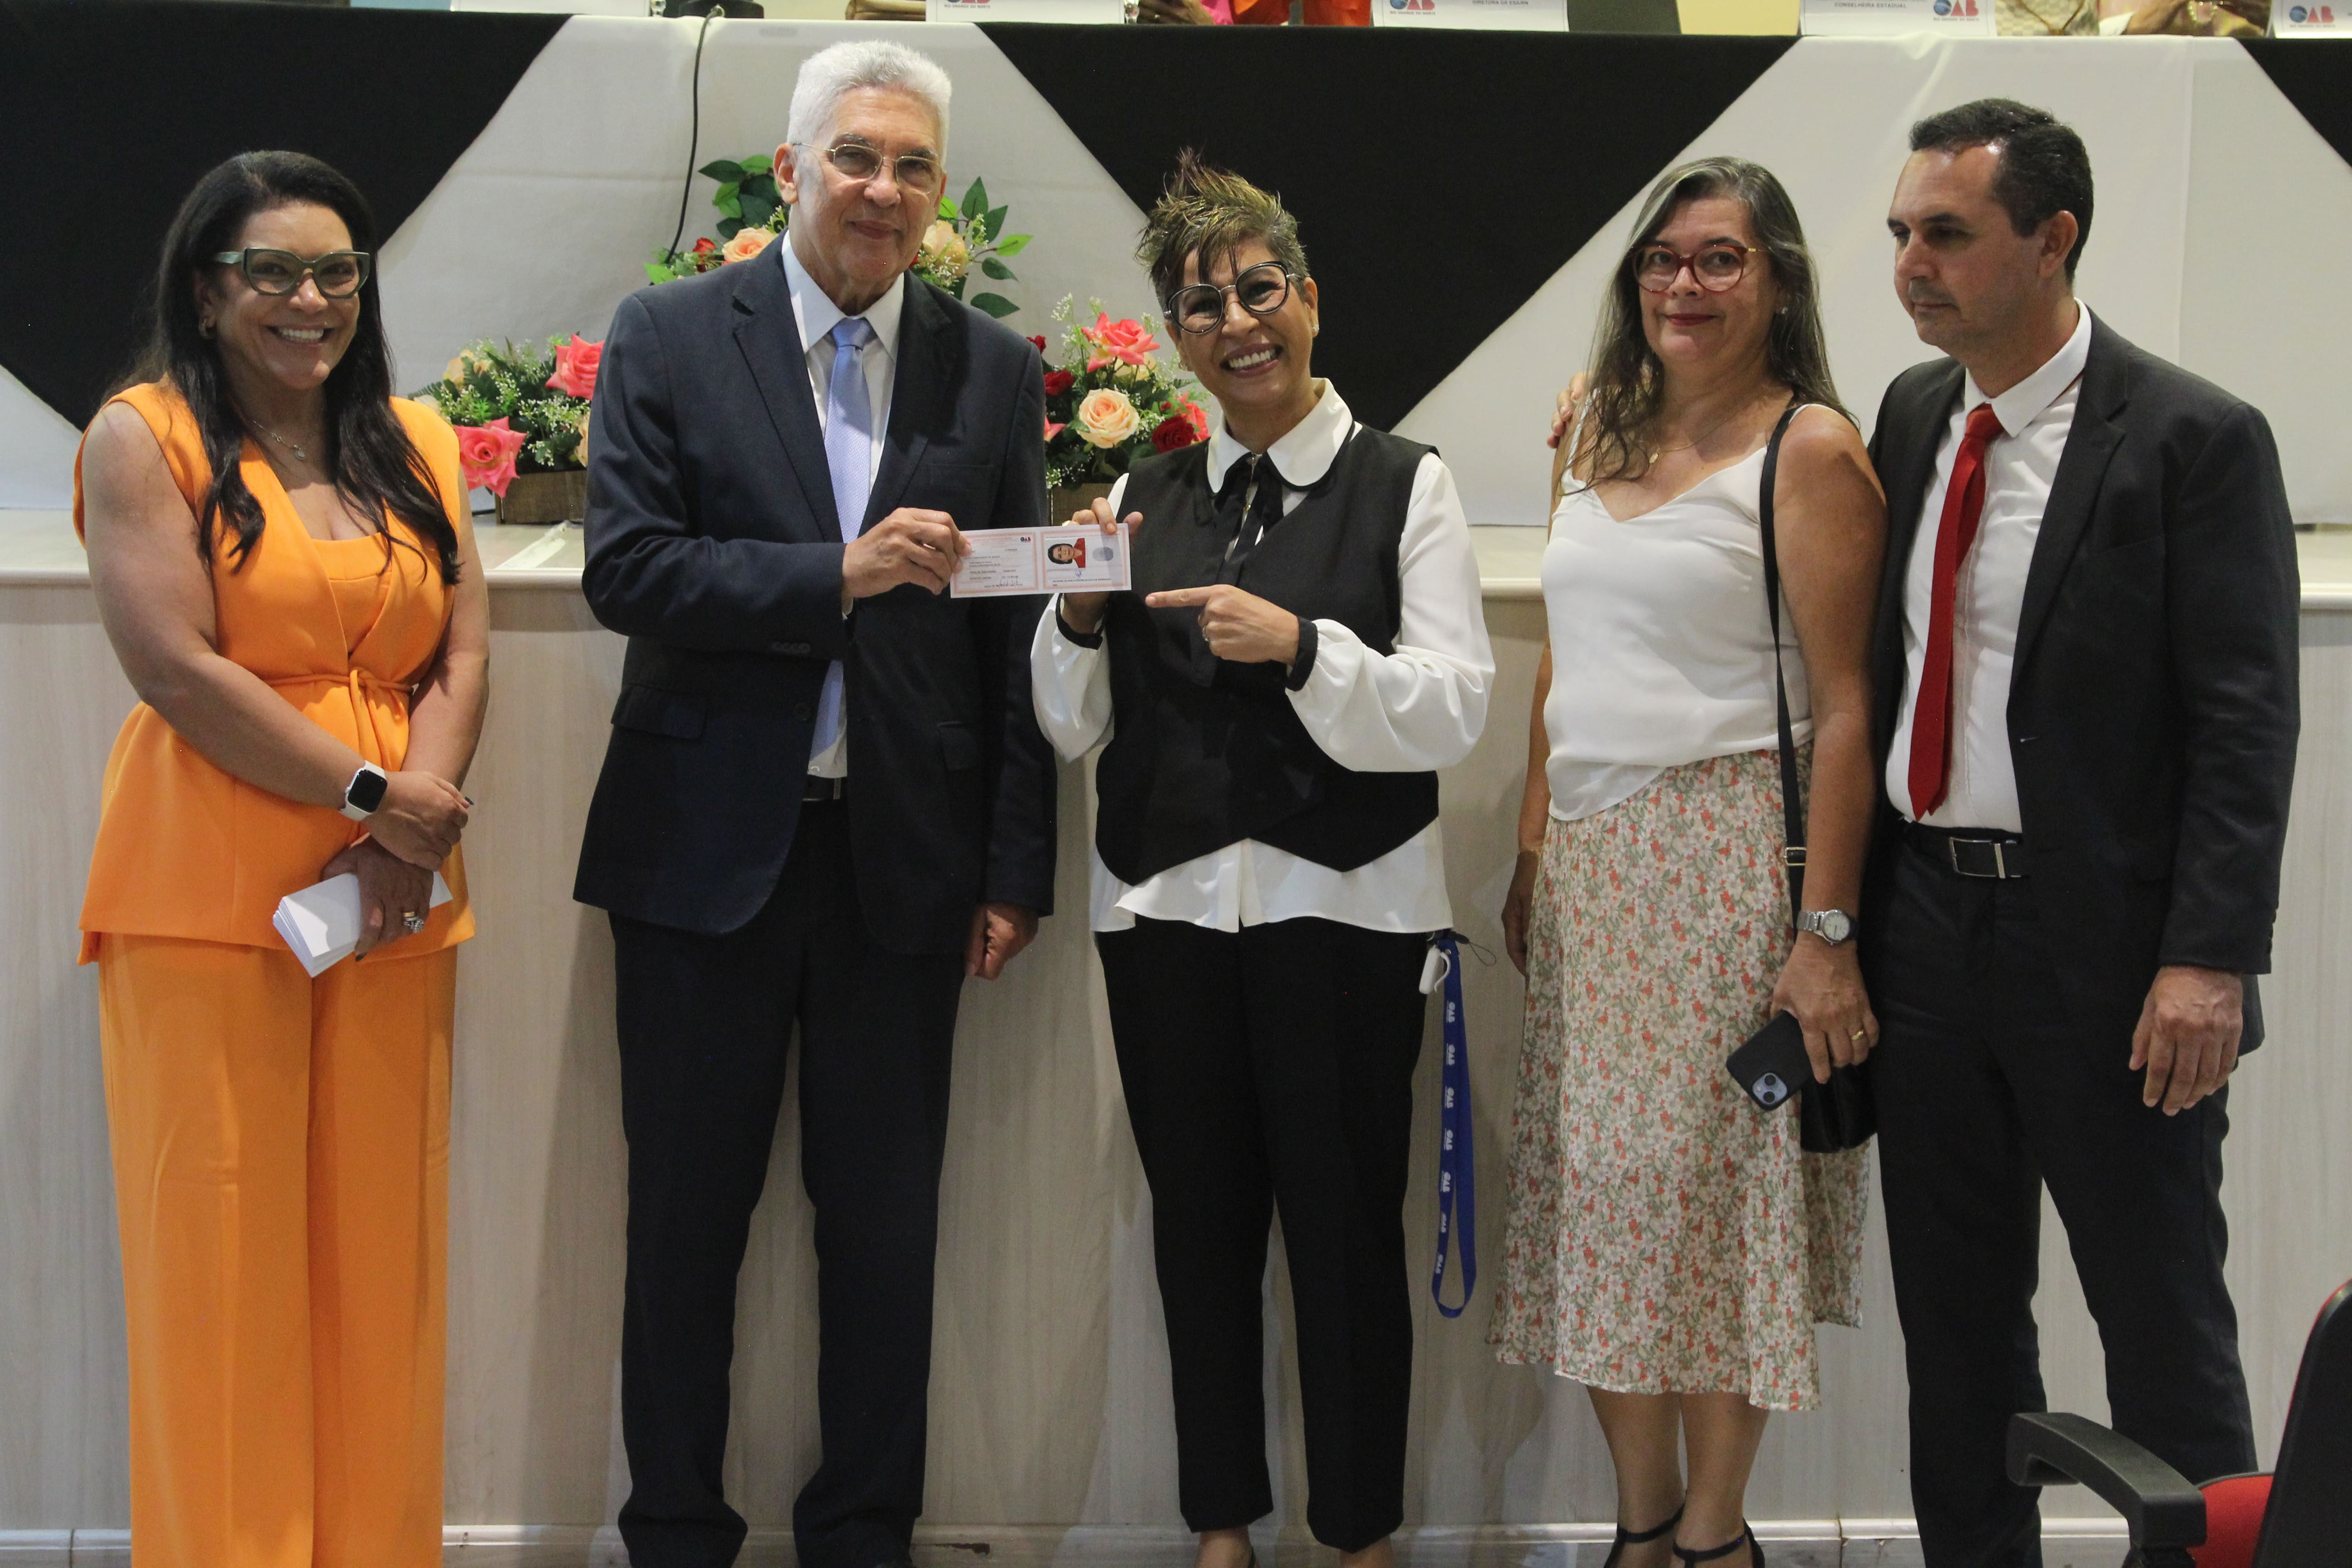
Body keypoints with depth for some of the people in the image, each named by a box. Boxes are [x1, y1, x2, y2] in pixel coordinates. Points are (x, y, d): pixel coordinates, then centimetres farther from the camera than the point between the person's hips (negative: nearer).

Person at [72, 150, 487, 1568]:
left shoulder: (415, 445, 14)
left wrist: (403, 841, -8)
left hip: (393, 901, 4)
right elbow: (177, 666, -10)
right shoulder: (144, 438, -1)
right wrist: (371, 790, -11)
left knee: (379, 1241, 6)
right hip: (207, 897, -4)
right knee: (222, 1250, -1)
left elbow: (462, 658, 7)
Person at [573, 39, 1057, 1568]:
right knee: (688, 1214, 9)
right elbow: (626, 569, -9)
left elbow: (1017, 626, 4)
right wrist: (836, 578, -21)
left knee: (888, 1224, 9)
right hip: (708, 848, -1)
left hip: (904, 859, 1)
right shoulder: (669, 337, 0)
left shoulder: (995, 369, 5)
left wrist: (1018, 866, 1)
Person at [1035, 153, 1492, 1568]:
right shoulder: (1144, 498, 11)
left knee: (1347, 1231, 2)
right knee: (1200, 1226, 12)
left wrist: (1300, 646, -20)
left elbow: (1457, 708, -8)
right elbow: (1076, 728, 13)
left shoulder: (1404, 485, 0)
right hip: (1166, 907, 4)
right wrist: (1080, 618, -6)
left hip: (1340, 908, -4)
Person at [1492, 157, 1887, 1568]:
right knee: (1599, 1186, 6)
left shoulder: (1811, 448, -5)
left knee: (1713, 1179, -1)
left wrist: (1827, 933, -14)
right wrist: (1532, 859, 13)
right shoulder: (1601, 440, 14)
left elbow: (1843, 708, -9)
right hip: (1589, 867, 6)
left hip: (1726, 860, -6)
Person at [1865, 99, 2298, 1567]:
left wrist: (2210, 958, -21)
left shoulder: (2195, 440, -10)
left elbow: (2246, 722, -14)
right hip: (1925, 917, 6)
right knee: (1954, 1313, 14)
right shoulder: (1913, 413, 9)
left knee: (2162, 1319, 4)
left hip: (2104, 949, -6)